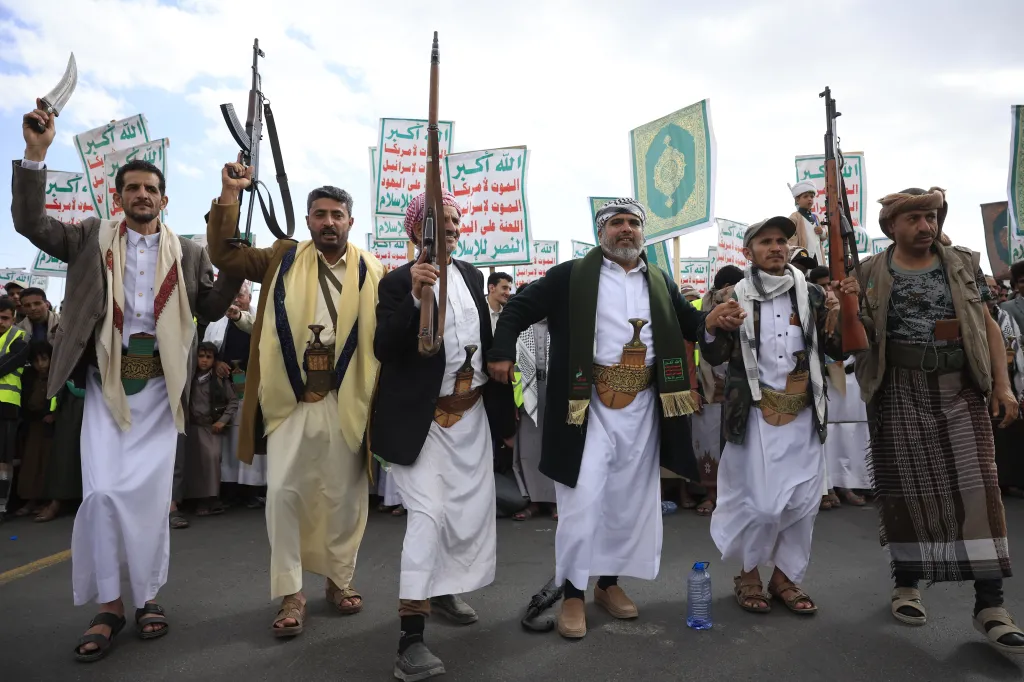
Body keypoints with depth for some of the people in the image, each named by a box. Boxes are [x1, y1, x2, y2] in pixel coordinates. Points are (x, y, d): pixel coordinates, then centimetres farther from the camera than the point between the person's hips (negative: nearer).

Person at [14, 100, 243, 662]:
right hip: (107, 379, 0)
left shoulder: (188, 252, 10)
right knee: (101, 492, -6)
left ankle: (147, 597, 18)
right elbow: (30, 223, 0)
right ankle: (107, 606, 9)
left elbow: (212, 306, 6)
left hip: (159, 383, 0)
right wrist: (35, 154, -8)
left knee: (151, 492, 2)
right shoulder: (91, 237, 10)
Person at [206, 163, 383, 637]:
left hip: (346, 402, 0)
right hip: (291, 400, 0)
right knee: (284, 494, -1)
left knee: (344, 495, 9)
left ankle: (340, 579, 28)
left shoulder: (372, 272, 6)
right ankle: (290, 594, 12)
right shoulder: (283, 258, 9)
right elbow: (223, 255, 4)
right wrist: (229, 195, -5)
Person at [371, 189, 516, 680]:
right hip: (423, 418, -7)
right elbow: (384, 350, -19)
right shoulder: (398, 281, -9)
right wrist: (415, 296, -30)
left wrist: (502, 399, 16)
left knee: (472, 509, 14)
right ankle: (411, 638, -6)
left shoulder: (471, 275, 10)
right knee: (427, 514, -13)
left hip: (471, 411, 7)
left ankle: (444, 590, 36)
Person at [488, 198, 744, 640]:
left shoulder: (660, 283, 13)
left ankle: (610, 583, 29)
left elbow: (688, 325, 12)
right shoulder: (571, 276, -1)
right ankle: (572, 594, 9)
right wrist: (502, 353, -11)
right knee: (583, 498, -5)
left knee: (630, 498, 12)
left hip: (643, 404, 5)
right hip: (588, 402, -4)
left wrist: (712, 322, -10)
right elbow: (518, 309, 1)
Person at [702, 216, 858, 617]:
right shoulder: (734, 297, 1)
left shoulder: (812, 295, 7)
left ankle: (785, 577, 24)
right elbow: (714, 357, -1)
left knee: (802, 501, 5)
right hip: (756, 413, -3)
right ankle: (748, 575, 19)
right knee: (761, 502, -4)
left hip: (803, 412, 3)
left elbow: (838, 348, 7)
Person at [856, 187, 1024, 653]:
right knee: (906, 488, 4)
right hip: (899, 393, -1)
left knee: (977, 487, -4)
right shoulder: (870, 273, 3)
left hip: (960, 389, 2)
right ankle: (907, 583, 20)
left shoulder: (963, 264, 9)